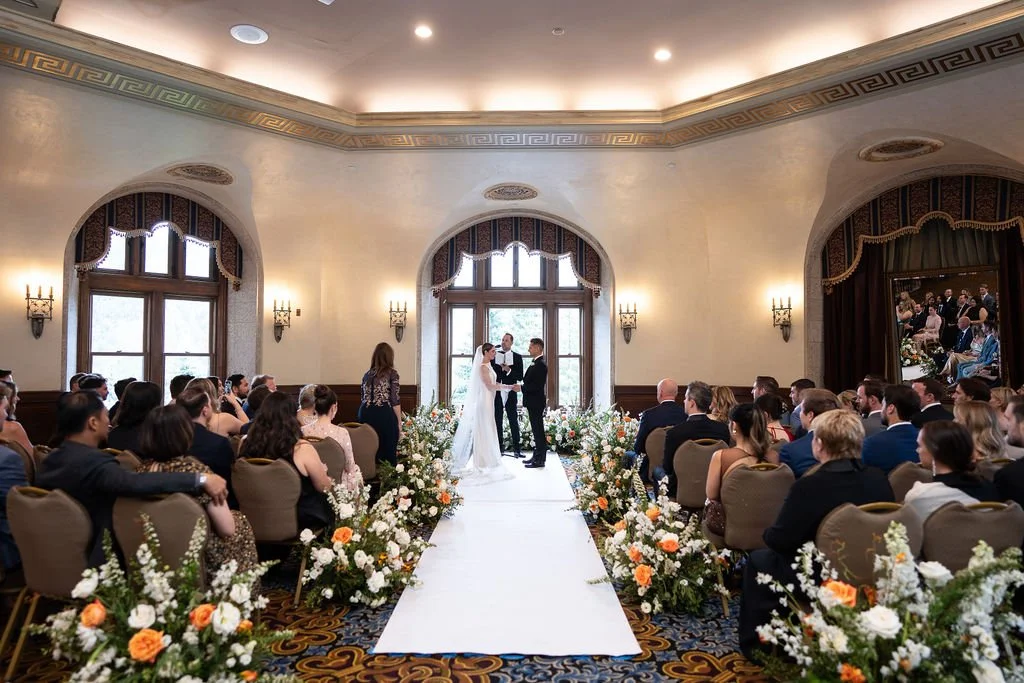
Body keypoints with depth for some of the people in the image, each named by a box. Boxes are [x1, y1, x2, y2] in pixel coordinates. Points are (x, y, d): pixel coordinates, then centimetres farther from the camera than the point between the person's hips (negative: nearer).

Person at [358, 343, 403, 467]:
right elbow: (394, 401, -4)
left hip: (365, 415, 5)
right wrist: (399, 423, 2)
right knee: (388, 453, 0)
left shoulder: (367, 374, 16)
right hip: (384, 415, -5)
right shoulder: (392, 373, 1)